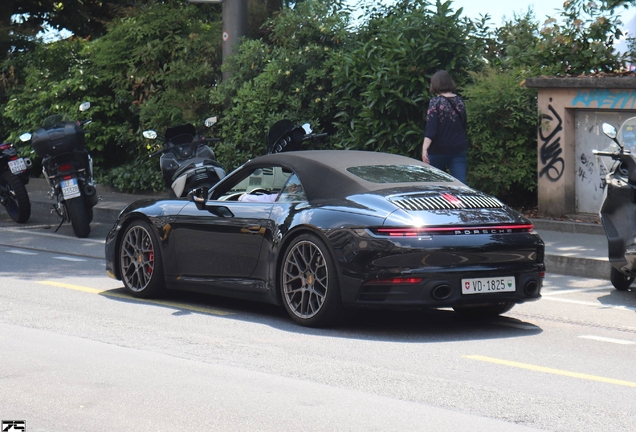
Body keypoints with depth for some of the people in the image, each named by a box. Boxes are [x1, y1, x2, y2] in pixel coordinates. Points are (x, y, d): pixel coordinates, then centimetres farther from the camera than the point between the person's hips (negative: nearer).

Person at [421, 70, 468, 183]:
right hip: (459, 148, 4)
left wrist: (424, 149, -26)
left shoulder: (436, 102, -10)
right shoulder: (459, 101, 6)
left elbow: (431, 128, -20)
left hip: (439, 150, -4)